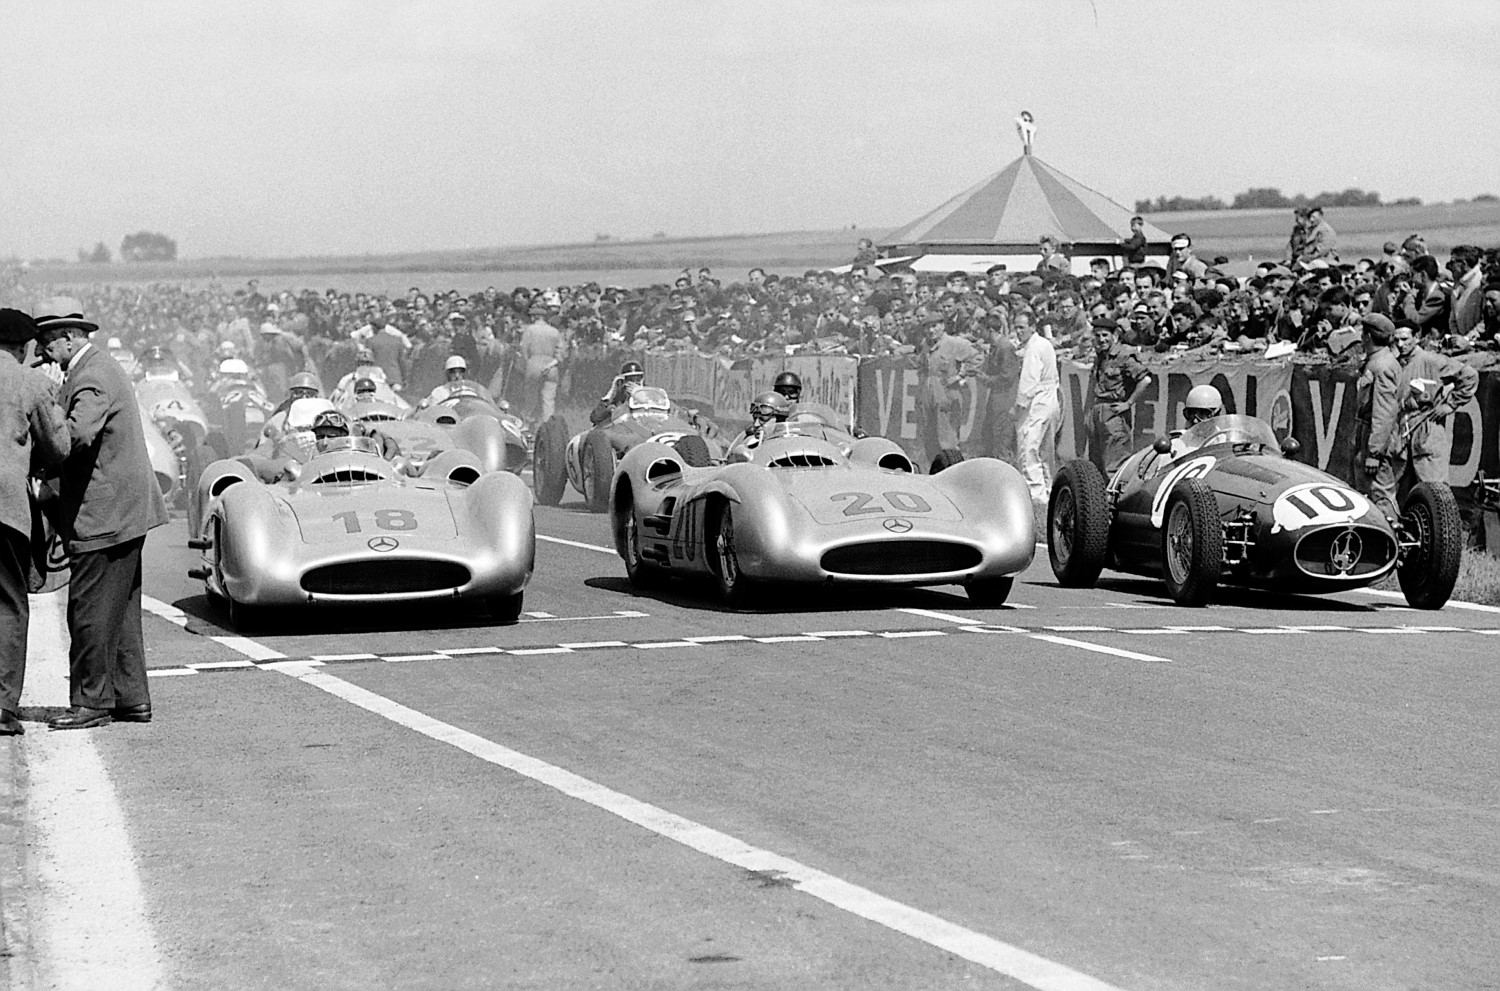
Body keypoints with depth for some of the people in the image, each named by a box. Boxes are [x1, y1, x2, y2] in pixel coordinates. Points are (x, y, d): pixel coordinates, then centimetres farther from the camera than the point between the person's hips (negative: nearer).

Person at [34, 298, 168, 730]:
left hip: (103, 514, -11)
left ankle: (92, 702, 1)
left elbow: (76, 434, -34)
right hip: (125, 512, 11)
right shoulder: (100, 367, 17)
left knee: (90, 611, -4)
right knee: (119, 612, 14)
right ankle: (131, 698, 19)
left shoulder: (91, 378, -17)